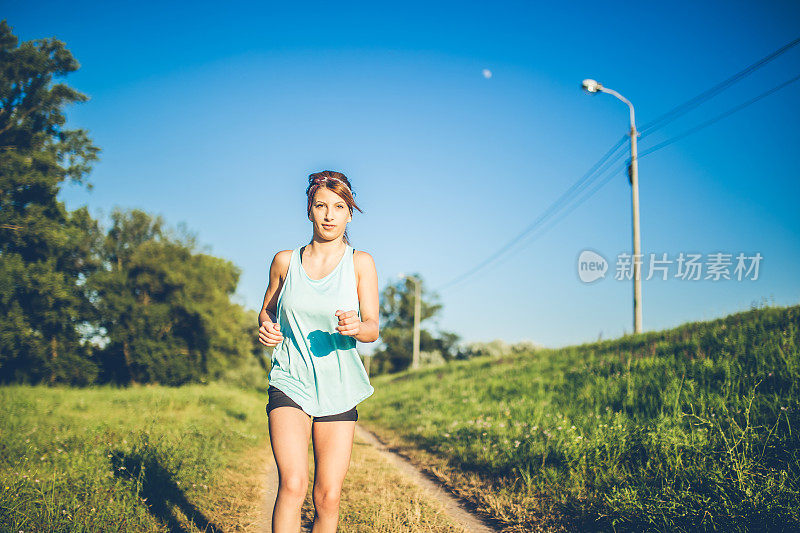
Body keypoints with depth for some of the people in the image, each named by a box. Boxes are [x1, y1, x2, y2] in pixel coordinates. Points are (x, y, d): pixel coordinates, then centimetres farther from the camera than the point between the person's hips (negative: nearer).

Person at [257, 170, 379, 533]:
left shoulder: (360, 263, 1)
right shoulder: (285, 261, 5)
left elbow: (373, 329, -2)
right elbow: (267, 310, 19)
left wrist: (355, 327, -25)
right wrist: (266, 328, -4)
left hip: (338, 390, 1)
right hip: (290, 384, 0)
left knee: (328, 499, 0)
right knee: (292, 485, -19)